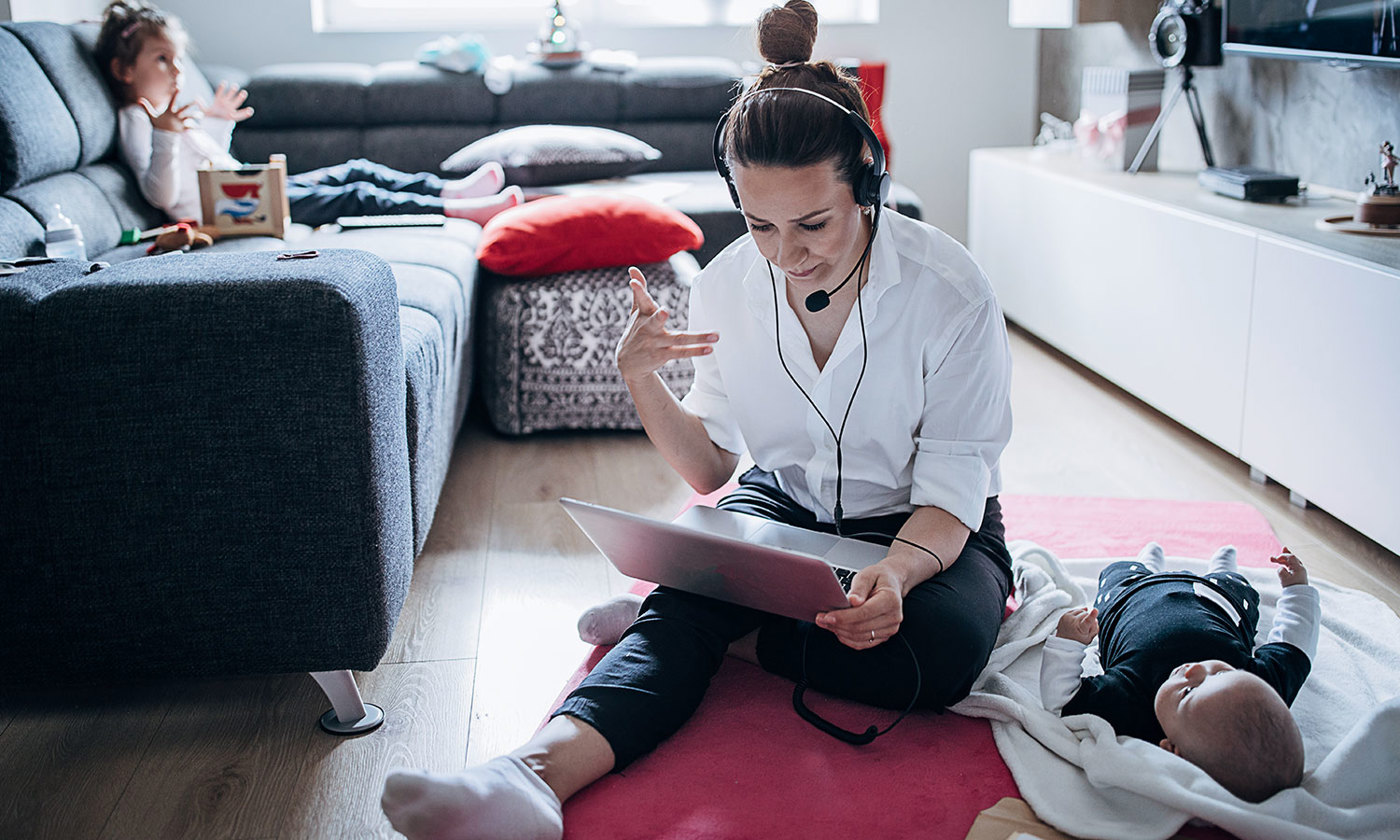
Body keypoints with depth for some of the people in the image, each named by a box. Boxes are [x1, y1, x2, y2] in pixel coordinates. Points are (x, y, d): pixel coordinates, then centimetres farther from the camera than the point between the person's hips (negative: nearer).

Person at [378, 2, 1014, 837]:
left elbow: (954, 486, -17)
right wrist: (641, 379, -19)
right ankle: (538, 770, -52)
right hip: (782, 505, 2)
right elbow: (710, 467, 0)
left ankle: (684, 626, -20)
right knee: (685, 601, -30)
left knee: (939, 649, -34)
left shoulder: (950, 290, -20)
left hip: (923, 527, -1)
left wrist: (898, 570, -39)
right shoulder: (729, 285, -8)